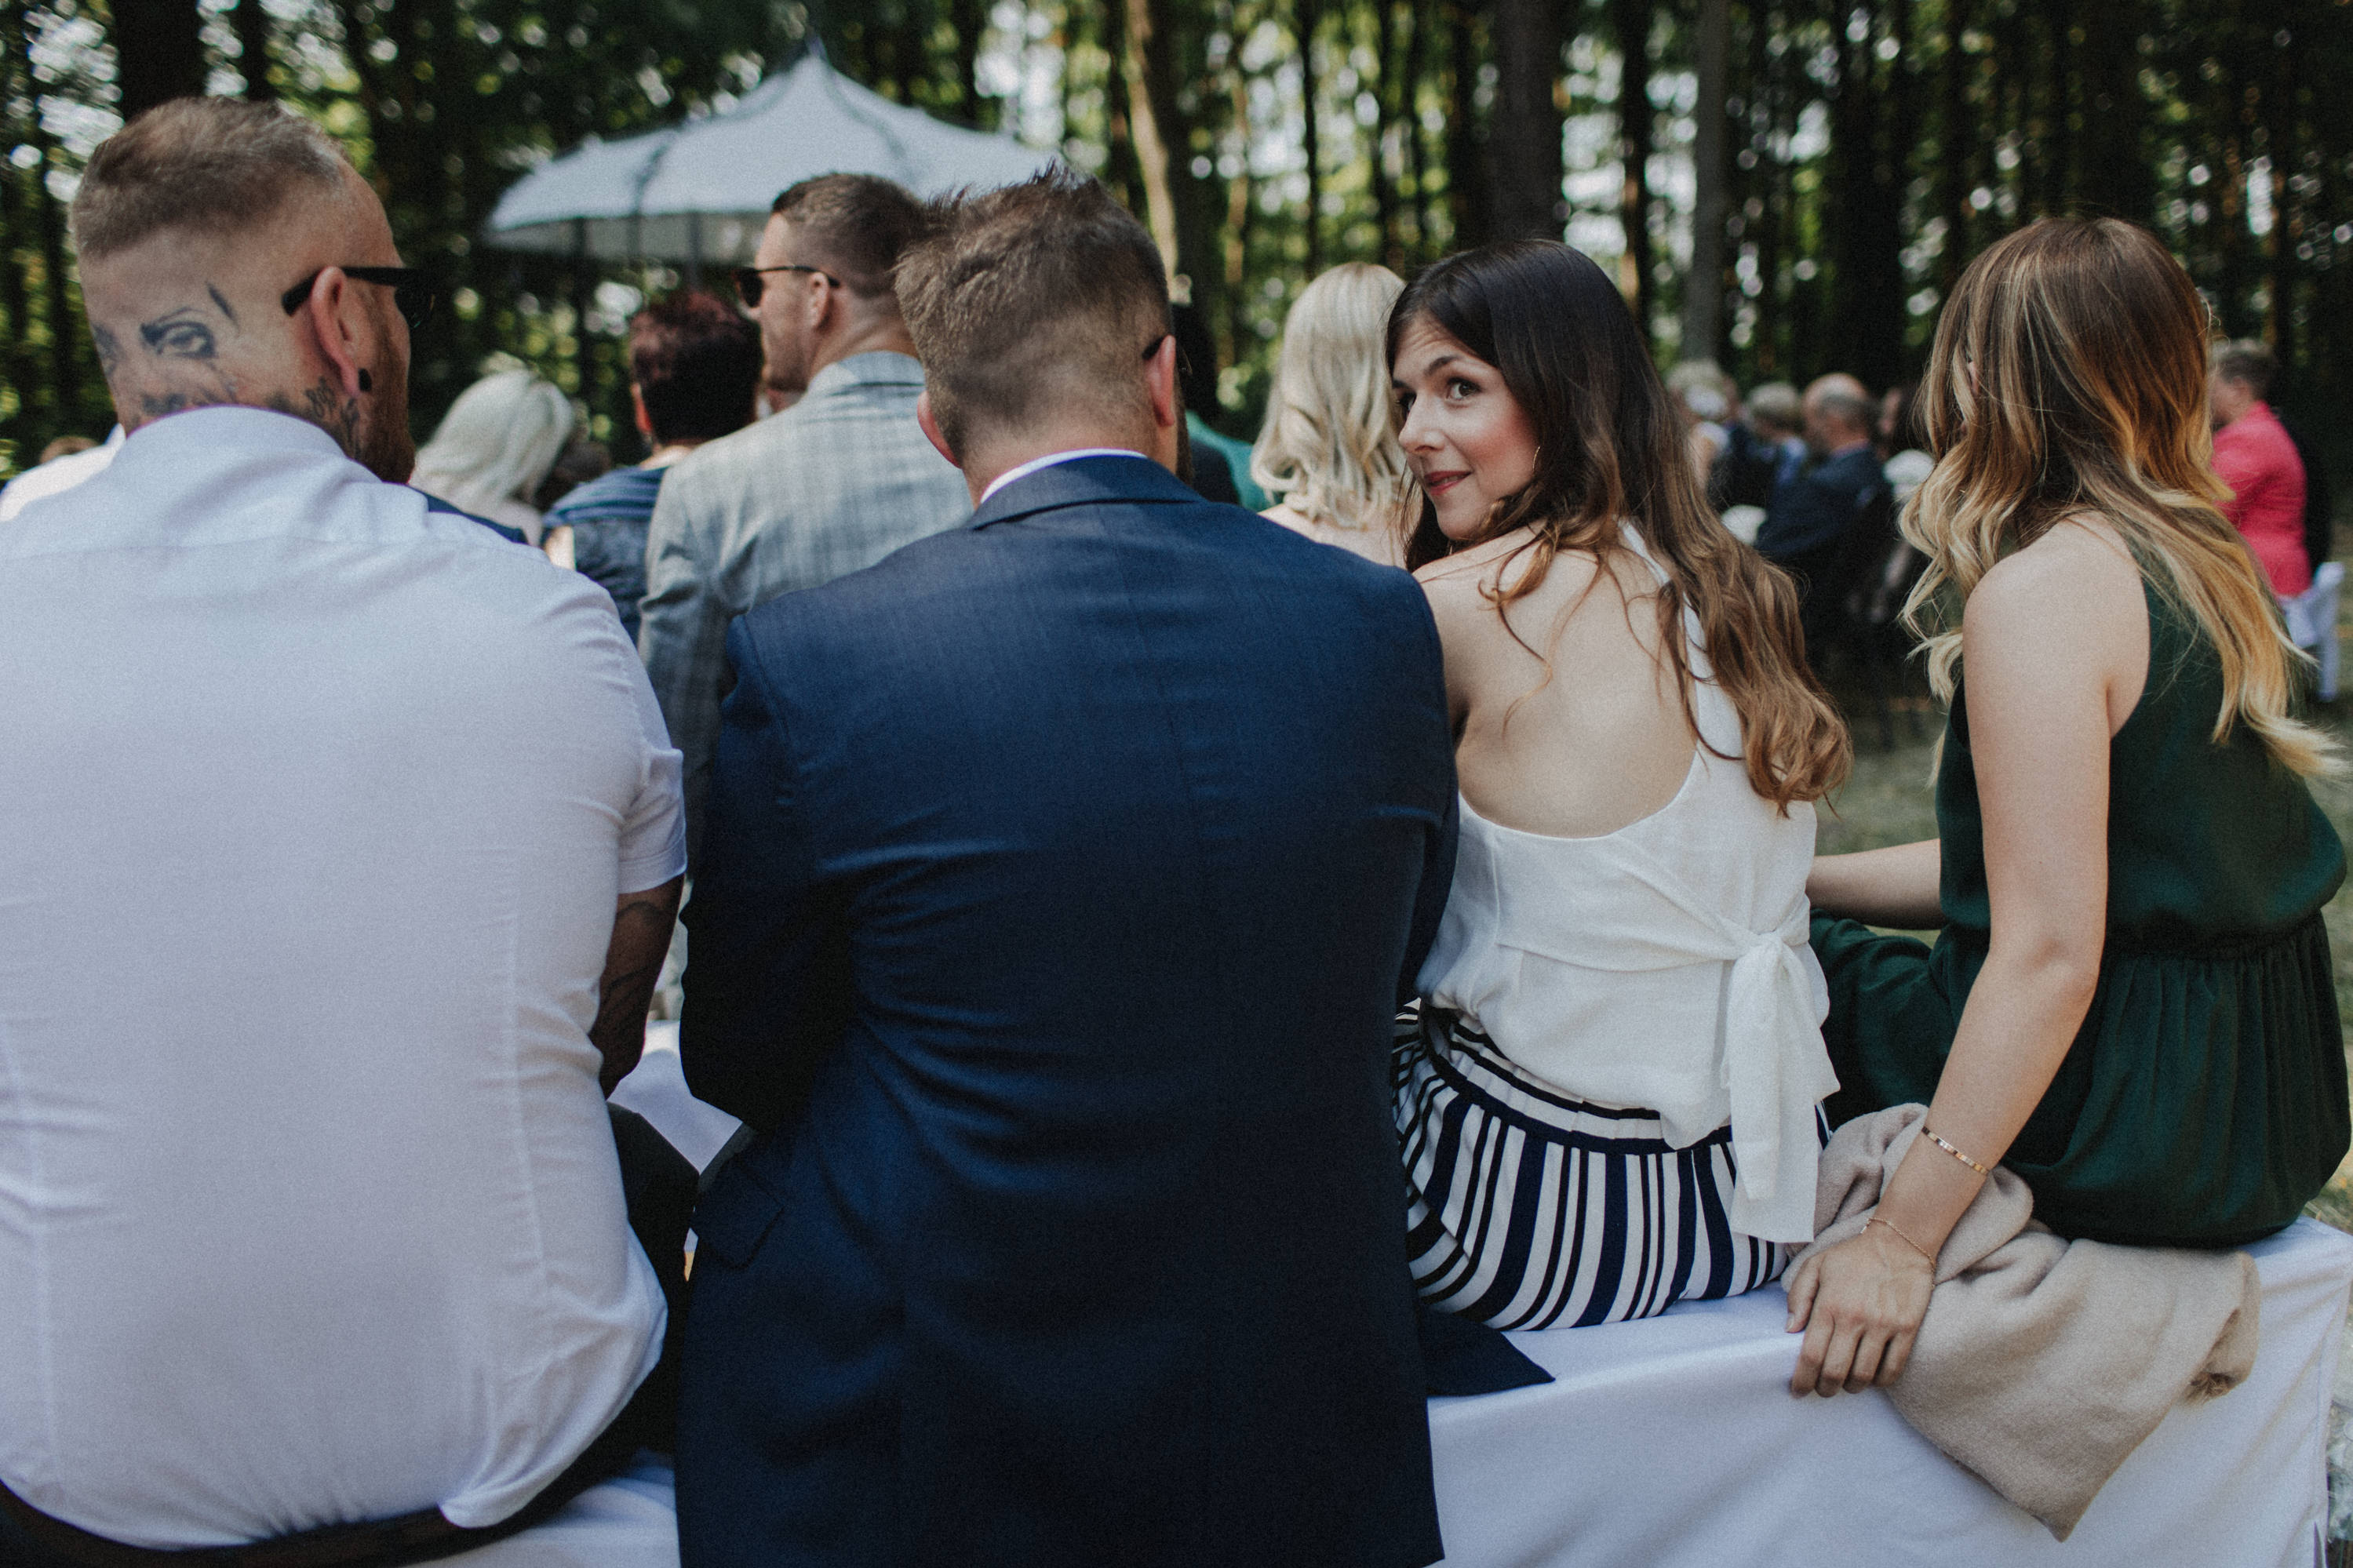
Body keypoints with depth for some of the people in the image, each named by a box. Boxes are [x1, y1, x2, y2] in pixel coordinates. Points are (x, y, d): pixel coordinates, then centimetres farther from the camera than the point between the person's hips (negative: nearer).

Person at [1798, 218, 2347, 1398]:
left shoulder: (2042, 591, -20)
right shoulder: (2208, 564, 8)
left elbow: (2050, 955, -26)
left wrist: (1902, 1239, -25)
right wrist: (1801, 877, 17)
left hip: (2130, 1122, -9)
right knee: (1788, 927, 19)